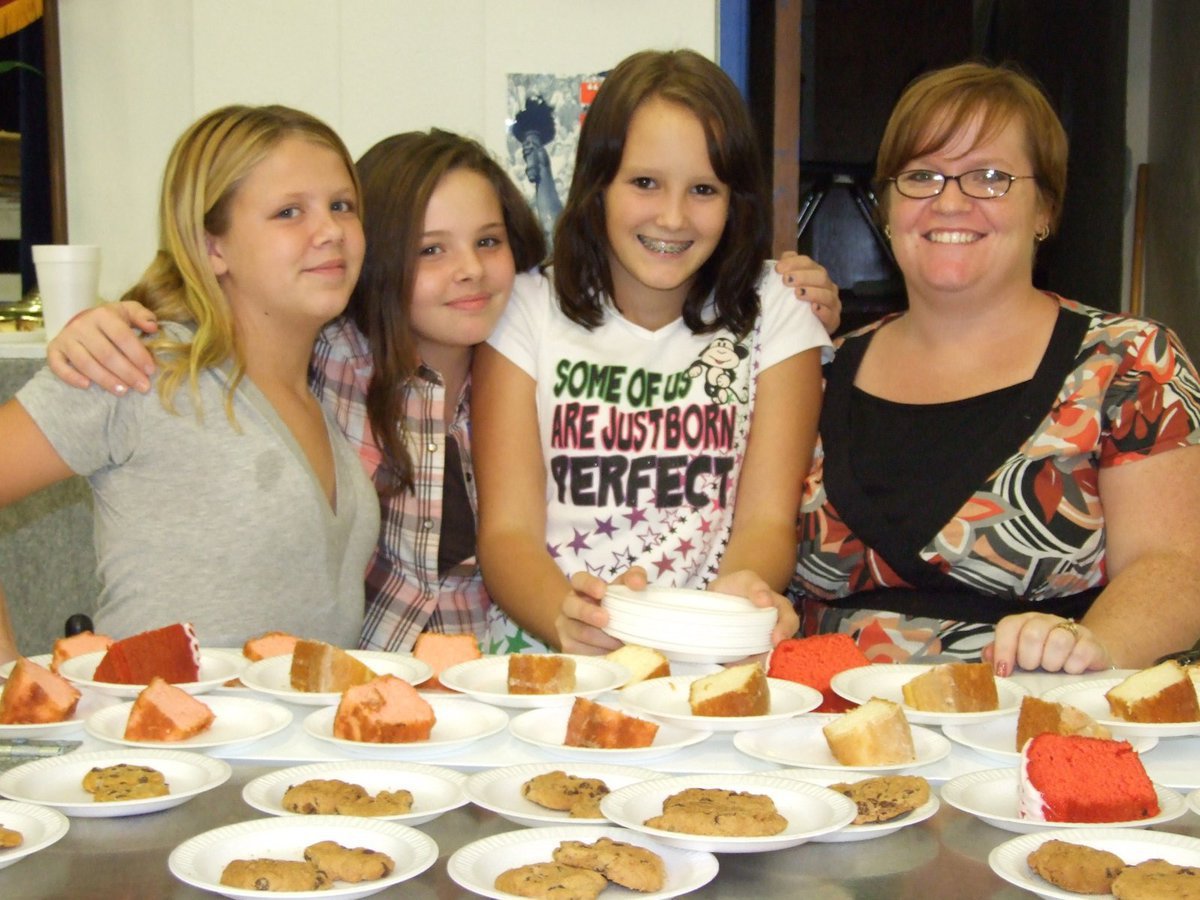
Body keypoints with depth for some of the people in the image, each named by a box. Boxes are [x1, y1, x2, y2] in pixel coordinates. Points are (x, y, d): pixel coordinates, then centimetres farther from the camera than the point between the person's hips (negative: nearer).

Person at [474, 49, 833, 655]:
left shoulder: (773, 315, 7)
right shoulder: (528, 311, 5)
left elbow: (767, 520, -1)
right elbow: (507, 530, -3)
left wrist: (740, 593, -25)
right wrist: (564, 617, -25)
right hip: (544, 654, 0)